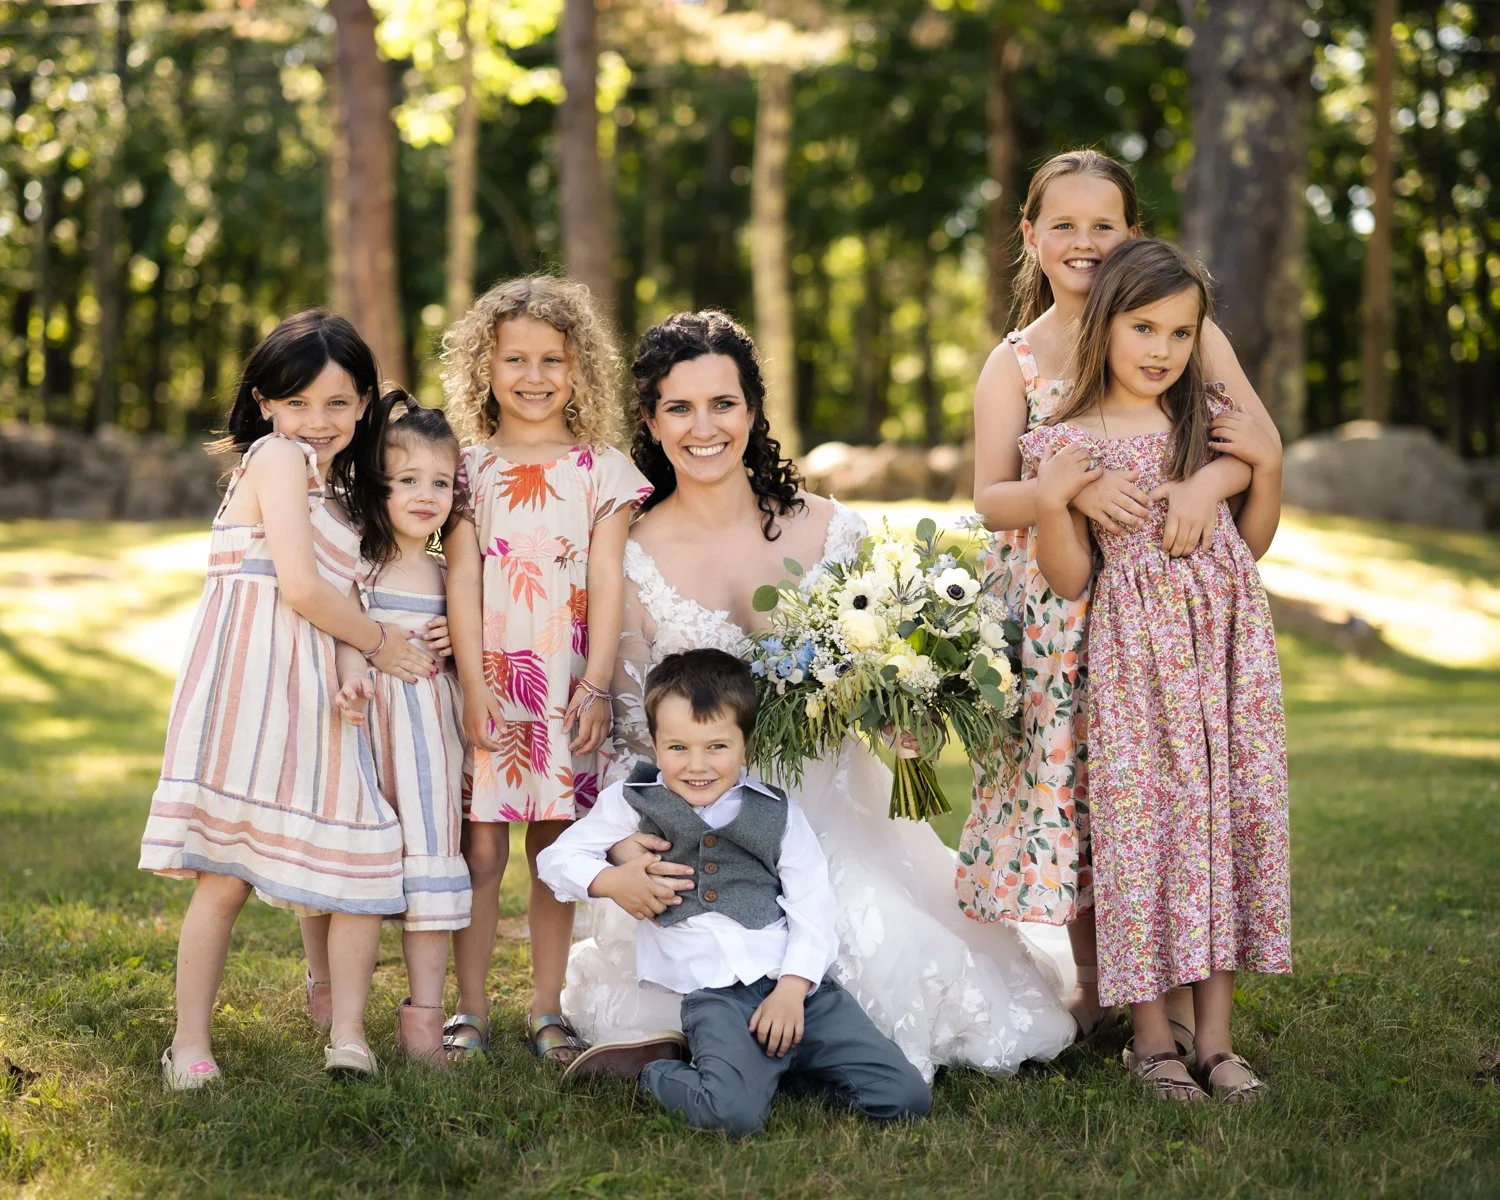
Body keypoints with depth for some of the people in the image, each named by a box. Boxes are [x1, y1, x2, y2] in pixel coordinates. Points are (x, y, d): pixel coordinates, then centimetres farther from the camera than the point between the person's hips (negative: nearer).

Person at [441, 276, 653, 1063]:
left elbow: (608, 584, 1)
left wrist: (596, 686, -7)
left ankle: (548, 1011, 13)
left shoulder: (600, 470, 5)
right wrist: (473, 686, -7)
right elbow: (462, 580, 0)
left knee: (555, 846, 5)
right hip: (488, 680, 0)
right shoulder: (469, 468, 5)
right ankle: (470, 1010, 10)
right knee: (480, 844, 1)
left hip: (568, 681, 0)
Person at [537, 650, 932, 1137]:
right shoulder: (635, 804, 9)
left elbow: (813, 909, 5)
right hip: (713, 996, -3)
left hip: (799, 985, 3)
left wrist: (792, 988, -11)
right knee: (732, 1113, -32)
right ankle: (656, 1066, 0)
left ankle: (770, 1061, 9)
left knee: (906, 1096, -10)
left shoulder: (777, 813, 11)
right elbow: (556, 858, 17)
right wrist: (610, 882, -5)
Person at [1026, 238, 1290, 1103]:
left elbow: (1253, 540, 15)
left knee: (1234, 809, 1)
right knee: (1141, 815, -4)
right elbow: (1069, 579, 0)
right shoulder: (1067, 441, 0)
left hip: (1229, 637, 3)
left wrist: (1267, 463, 1)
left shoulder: (1211, 418, 9)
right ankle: (1152, 1033, 8)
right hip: (1137, 649, -3)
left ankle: (1216, 1033, 10)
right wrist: (1052, 501, -14)